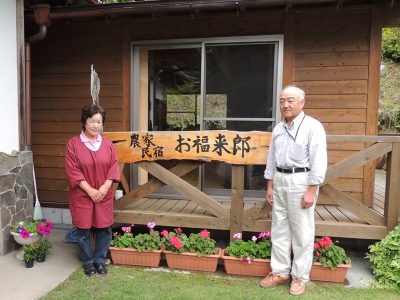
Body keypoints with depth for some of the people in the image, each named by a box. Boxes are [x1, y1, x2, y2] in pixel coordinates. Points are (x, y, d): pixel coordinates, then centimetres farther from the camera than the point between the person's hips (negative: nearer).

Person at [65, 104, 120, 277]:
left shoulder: (107, 143, 3)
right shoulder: (73, 144, -7)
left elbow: (114, 167, 1)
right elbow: (73, 171, -11)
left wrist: (104, 188, -12)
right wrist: (90, 190, -15)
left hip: (104, 196, 3)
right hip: (82, 196, -2)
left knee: (104, 229, 7)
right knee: (84, 230, 8)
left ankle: (100, 260, 26)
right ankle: (88, 262, 26)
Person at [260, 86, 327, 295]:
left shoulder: (313, 127, -9)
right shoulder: (278, 129, 11)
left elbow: (318, 162, -14)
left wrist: (311, 191, -17)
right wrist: (269, 186, 11)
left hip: (301, 181, -6)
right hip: (279, 181, 7)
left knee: (301, 232, 4)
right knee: (279, 230, 12)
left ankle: (300, 276, 20)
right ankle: (280, 272, 26)